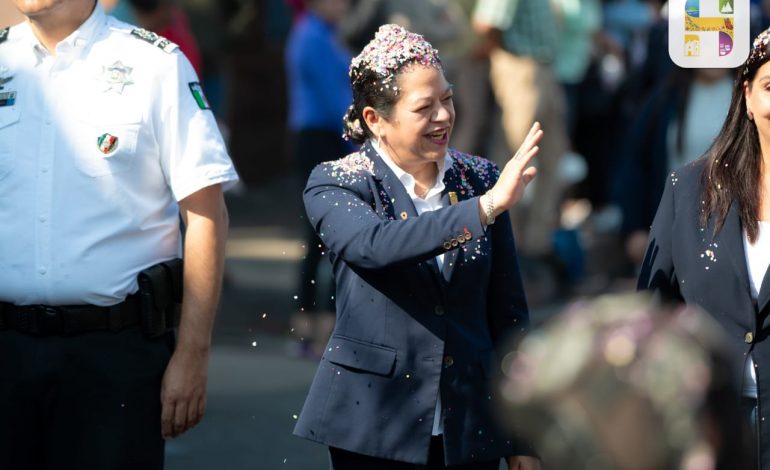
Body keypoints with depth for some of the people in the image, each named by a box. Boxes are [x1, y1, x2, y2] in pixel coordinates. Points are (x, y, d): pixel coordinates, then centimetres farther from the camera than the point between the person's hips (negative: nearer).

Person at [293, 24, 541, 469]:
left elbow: (509, 313, 7)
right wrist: (486, 207, -34)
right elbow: (377, 245, -27)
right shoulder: (335, 185, -4)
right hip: (375, 430, -3)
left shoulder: (481, 178, 4)